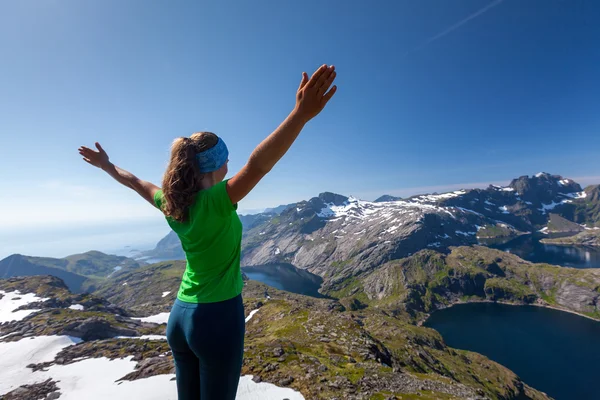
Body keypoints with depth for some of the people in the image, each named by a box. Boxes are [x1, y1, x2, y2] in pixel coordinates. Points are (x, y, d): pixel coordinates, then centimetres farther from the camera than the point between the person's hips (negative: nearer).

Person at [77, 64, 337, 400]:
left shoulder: (171, 204, 0)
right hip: (219, 316, -7)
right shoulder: (216, 201, -21)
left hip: (181, 315, 7)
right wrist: (301, 114, -48)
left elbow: (137, 182, 18)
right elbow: (258, 165, -38)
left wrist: (107, 165, 37)